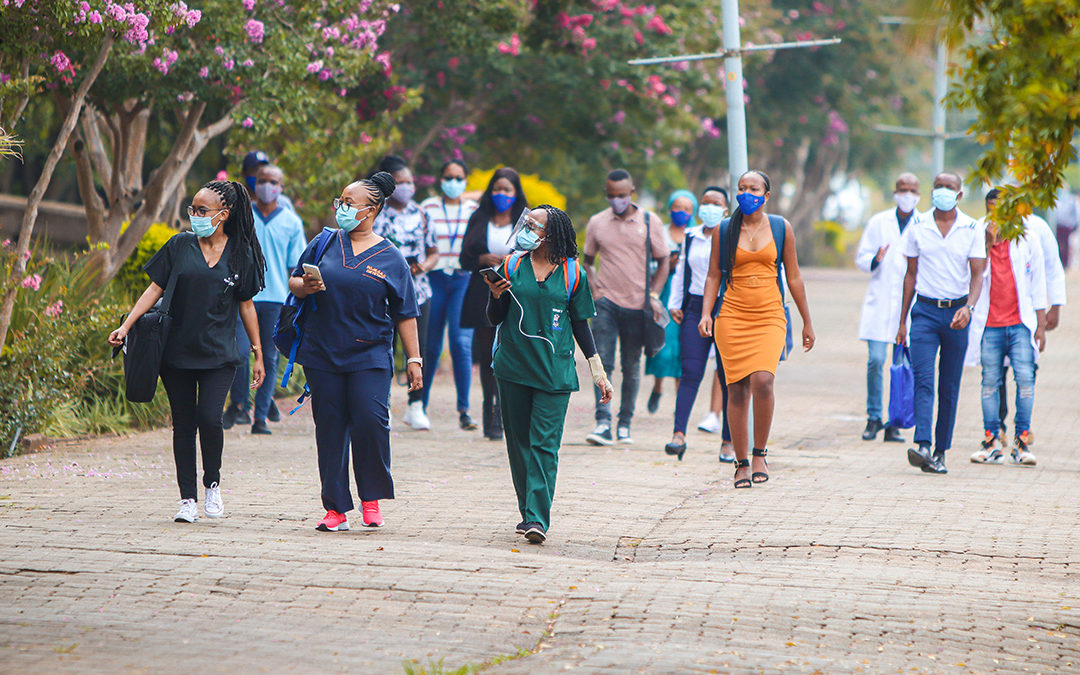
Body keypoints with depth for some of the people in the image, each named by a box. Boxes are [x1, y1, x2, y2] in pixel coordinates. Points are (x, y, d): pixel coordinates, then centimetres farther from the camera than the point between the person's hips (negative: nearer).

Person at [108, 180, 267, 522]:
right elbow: (155, 289, 3)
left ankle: (213, 484, 8)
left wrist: (258, 354, 11)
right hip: (177, 350, 1)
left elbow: (246, 304, 10)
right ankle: (188, 499, 11)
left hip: (218, 353, -1)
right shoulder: (180, 246, 4)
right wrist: (126, 326, -9)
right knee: (183, 425, 2)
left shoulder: (239, 254, 4)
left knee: (210, 418, -16)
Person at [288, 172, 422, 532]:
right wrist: (305, 286, -10)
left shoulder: (390, 258, 3)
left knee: (371, 420, -16)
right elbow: (293, 281, 14)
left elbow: (405, 314, 5)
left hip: (370, 356, -2)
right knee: (330, 428, 2)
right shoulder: (325, 242, 8)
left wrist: (413, 359, 3)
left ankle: (372, 498, 3)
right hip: (322, 354, 2)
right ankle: (336, 509, 8)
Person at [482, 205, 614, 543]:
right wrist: (496, 296, -12)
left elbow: (580, 323, 9)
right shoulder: (512, 266, 5)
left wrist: (598, 371, 6)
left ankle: (537, 517, -15)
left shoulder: (572, 274, 2)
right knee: (519, 442, 7)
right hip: (513, 367, 2)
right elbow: (495, 319, 10)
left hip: (554, 371, -2)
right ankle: (528, 513, 17)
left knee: (544, 443, -10)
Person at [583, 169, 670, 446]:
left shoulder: (650, 222, 2)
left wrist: (654, 293, -3)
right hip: (606, 301, 0)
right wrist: (591, 286, 0)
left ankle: (625, 423, 17)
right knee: (603, 362, -13)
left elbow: (663, 261, 9)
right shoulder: (597, 223, 6)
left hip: (637, 305, 0)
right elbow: (588, 261, 17)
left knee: (631, 367, 6)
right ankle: (603, 423, -18)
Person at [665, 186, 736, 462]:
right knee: (690, 372, -9)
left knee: (728, 377, -1)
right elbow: (680, 273, 21)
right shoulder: (690, 238, 14)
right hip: (694, 310, 3)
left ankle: (727, 442, 5)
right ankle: (678, 434, -16)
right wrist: (674, 304, 11)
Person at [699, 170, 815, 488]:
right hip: (732, 316, 1)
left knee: (763, 381, -20)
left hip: (770, 316, -1)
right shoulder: (723, 230, 7)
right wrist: (706, 313, -6)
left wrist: (807, 322, 14)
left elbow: (793, 277, 12)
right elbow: (714, 276, 9)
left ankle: (760, 453, -3)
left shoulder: (781, 228, 7)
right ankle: (741, 464, 8)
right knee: (737, 389, -3)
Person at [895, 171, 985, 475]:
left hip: (956, 312, 0)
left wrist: (968, 307, -21)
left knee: (950, 387, 4)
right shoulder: (917, 227, 4)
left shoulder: (972, 230, 1)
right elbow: (911, 274, 11)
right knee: (922, 378, -16)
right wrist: (902, 320, 10)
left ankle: (940, 452, 12)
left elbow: (977, 275, -2)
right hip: (925, 310, 0)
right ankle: (922, 446, -27)